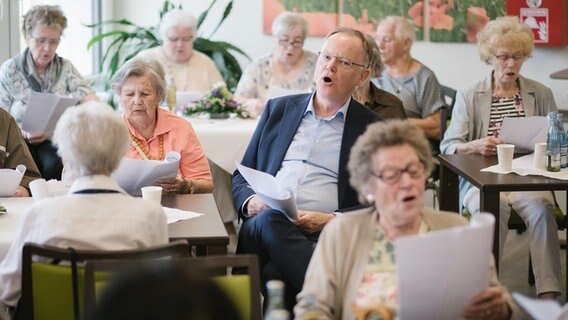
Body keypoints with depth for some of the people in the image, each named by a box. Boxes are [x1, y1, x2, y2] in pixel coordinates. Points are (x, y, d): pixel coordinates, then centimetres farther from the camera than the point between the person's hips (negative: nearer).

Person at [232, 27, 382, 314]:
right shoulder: (278, 109, 21)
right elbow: (241, 177, 23)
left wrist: (331, 221, -12)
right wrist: (251, 203, -1)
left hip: (324, 236, -3)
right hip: (262, 224, 3)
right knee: (271, 221, -36)